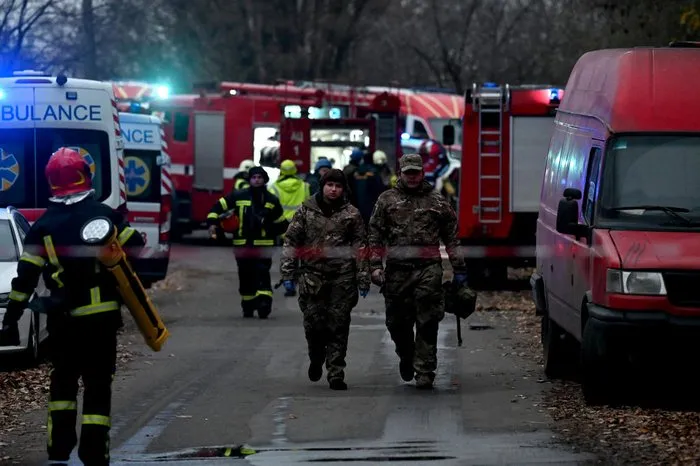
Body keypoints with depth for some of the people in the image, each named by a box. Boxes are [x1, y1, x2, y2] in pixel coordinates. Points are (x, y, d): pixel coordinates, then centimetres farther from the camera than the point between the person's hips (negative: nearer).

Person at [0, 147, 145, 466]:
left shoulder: (44, 225, -3)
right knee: (98, 385, 3)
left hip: (63, 319, 1)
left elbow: (26, 277, -5)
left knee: (63, 380, 17)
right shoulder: (104, 215, -4)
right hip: (102, 317, -1)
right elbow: (136, 247, -1)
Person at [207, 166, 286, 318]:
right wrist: (213, 222, -7)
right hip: (242, 244, 1)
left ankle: (264, 305, -21)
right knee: (245, 277, 8)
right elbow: (218, 206, 4)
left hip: (263, 244, -1)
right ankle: (248, 307, 22)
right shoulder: (238, 196, 2)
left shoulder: (271, 200, 6)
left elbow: (280, 222, 18)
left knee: (262, 274, -14)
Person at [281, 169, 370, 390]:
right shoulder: (306, 211, 6)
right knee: (313, 323, -2)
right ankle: (316, 359, 27)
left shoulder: (351, 214, 6)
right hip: (312, 275, 0)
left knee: (338, 326, -1)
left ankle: (336, 373, 4)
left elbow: (361, 248, 6)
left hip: (342, 278, 0)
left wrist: (363, 280, 0)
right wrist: (288, 274, 0)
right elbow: (291, 242, 6)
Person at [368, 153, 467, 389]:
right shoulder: (387, 200, 11)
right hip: (397, 270, 1)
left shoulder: (437, 202, 11)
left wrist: (459, 268, 9)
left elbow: (451, 237, 13)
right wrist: (376, 265, -2)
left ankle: (424, 370, -5)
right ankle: (406, 358, 33)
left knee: (427, 323, -7)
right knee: (397, 322, 7)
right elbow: (375, 235, 9)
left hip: (428, 270, -1)